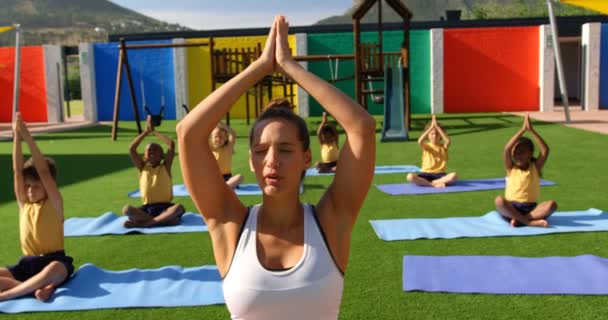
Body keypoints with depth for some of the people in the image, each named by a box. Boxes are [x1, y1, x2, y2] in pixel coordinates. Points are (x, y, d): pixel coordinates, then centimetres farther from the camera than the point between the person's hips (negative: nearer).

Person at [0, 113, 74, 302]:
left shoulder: (54, 204, -5)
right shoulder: (24, 204, 7)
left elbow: (44, 171, -15)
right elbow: (17, 171, -3)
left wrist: (28, 137, -19)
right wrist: (17, 136, -11)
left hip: (54, 261, -5)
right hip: (27, 265, 5)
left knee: (54, 270, -41)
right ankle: (37, 288, -27)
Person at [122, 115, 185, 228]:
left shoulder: (165, 167, 5)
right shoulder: (143, 168, 9)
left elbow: (171, 144, -7)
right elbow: (131, 149, -3)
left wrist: (154, 131, 3)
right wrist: (146, 131, 2)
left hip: (164, 207, -1)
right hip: (147, 208, 1)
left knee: (179, 208, -35)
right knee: (126, 209, -27)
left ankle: (143, 223, -31)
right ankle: (163, 220, -29)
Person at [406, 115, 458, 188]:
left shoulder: (443, 146, 7)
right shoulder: (426, 146, 5)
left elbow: (448, 141, -18)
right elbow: (420, 142, -20)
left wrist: (437, 127, -19)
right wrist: (431, 127, -22)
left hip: (440, 174, 1)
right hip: (426, 174, -1)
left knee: (454, 176, -32)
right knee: (410, 177, -30)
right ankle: (434, 184, -25)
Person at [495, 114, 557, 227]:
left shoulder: (535, 167, 4)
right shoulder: (510, 168, 2)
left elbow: (545, 150, -12)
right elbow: (507, 149, -15)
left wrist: (531, 130, -16)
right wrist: (522, 130, -17)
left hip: (531, 209, 1)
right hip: (511, 209, -1)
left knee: (552, 204, -28)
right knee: (499, 201, -33)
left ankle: (519, 220, -28)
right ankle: (530, 222, -32)